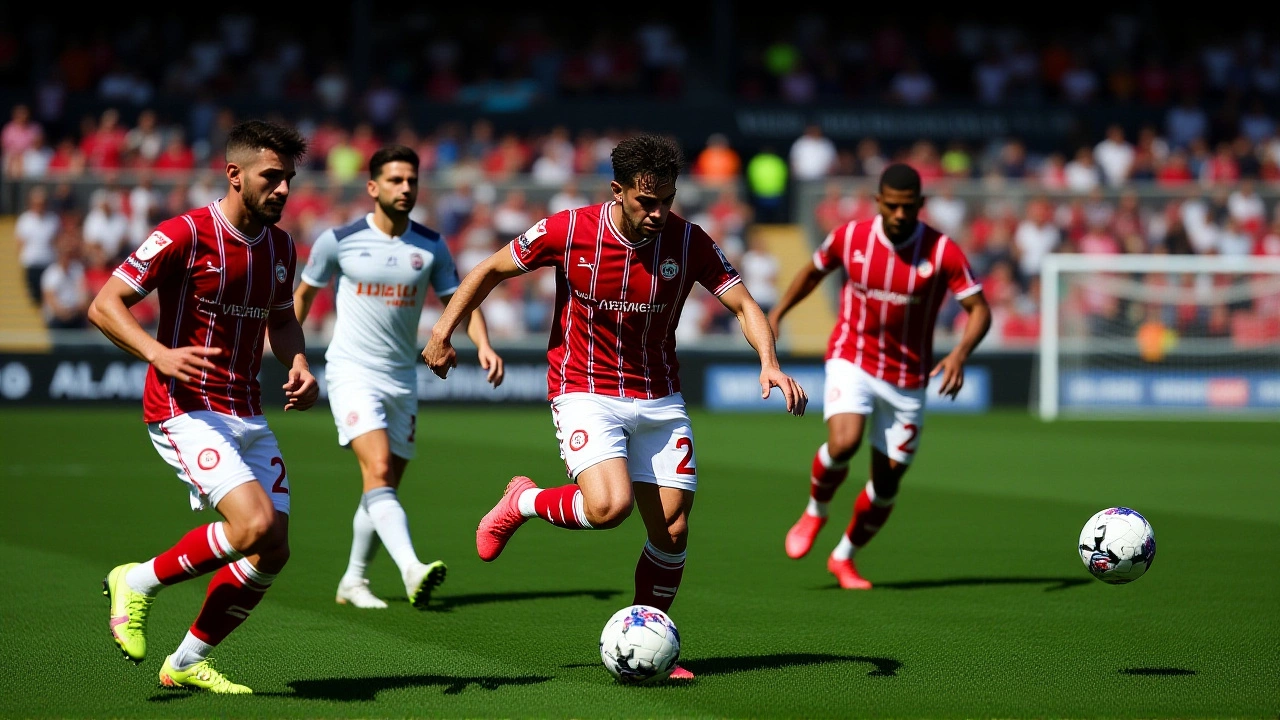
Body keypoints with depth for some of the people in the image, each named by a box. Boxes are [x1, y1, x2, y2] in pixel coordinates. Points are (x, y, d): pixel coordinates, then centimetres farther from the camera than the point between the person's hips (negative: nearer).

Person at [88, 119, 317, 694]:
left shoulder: (280, 246, 10)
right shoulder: (185, 235, -12)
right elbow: (104, 305, -12)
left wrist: (298, 365, 5)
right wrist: (159, 354, -28)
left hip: (248, 417, 8)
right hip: (185, 409, -8)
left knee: (272, 554, 1)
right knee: (255, 525, -24)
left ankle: (188, 662, 18)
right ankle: (139, 583, -1)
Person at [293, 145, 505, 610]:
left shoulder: (431, 246, 4)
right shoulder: (339, 241, -3)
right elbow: (304, 293, 11)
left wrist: (483, 345, -11)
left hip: (402, 377, 4)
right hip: (352, 373, -4)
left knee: (385, 487, 8)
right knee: (378, 470, -23)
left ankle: (353, 581, 24)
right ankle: (412, 570, -38)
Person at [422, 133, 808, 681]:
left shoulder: (688, 242, -8)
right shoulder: (567, 231, -14)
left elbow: (744, 305, -4)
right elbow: (491, 270, 0)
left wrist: (769, 363, -22)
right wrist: (443, 332, -2)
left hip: (659, 399, 4)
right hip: (585, 392, -4)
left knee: (673, 531, -1)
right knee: (609, 504, -27)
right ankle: (523, 502, 4)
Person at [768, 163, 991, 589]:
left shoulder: (942, 252, -13)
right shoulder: (849, 237, -7)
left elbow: (979, 309, -12)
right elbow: (814, 272, 14)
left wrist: (960, 353, -29)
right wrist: (776, 313, 10)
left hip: (908, 377, 1)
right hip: (851, 360, -1)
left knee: (887, 481, 5)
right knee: (843, 443, -27)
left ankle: (844, 557, 29)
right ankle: (815, 512, 4)